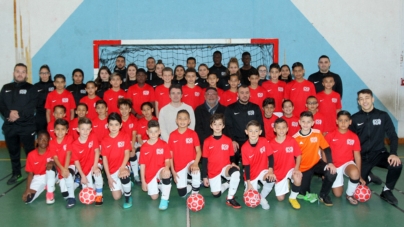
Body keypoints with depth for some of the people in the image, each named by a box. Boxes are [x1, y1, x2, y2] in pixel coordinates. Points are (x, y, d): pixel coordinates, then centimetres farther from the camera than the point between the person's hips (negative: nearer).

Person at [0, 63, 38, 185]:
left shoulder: (31, 88, 2)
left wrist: (18, 115, -20)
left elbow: (31, 107, -9)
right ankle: (16, 174, 25)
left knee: (30, 151, -2)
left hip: (27, 126, -4)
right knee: (13, 151, 12)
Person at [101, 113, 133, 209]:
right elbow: (104, 159, -3)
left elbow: (127, 154, -10)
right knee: (116, 197, -2)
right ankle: (126, 184, 32)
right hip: (112, 170, 2)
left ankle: (128, 196, -10)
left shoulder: (125, 136, -7)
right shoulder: (104, 141, -4)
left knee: (124, 175, -38)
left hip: (123, 166, -2)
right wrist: (108, 176, -7)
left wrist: (122, 168, -24)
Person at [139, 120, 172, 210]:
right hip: (150, 174, 2)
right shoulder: (144, 147, -3)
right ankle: (157, 185, 34)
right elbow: (142, 165, 0)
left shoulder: (164, 145, -6)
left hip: (161, 170, -2)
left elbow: (167, 160, -7)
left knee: (166, 173, -38)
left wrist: (167, 167, -32)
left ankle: (165, 199, -21)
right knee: (154, 197, -2)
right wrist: (143, 181, 0)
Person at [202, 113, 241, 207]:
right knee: (216, 194, -4)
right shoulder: (207, 141, -4)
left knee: (236, 172, -33)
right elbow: (204, 159, -1)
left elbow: (231, 156, 7)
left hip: (225, 167, 0)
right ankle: (228, 184, 28)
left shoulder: (228, 140, -1)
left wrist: (233, 163, -17)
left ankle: (230, 198, -19)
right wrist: (205, 176, -3)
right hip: (213, 170, 0)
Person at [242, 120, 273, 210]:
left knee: (271, 180, -33)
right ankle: (255, 185, 30)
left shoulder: (264, 142, -15)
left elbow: (270, 157, -7)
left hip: (263, 170, 1)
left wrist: (270, 170, -22)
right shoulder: (244, 148, -19)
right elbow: (246, 166, -13)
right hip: (251, 173, -1)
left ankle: (262, 198, -3)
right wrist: (248, 183, -17)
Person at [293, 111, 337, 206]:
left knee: (332, 173, -27)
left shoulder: (317, 133, -10)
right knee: (302, 192, -9)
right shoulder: (295, 138, -14)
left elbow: (327, 149, -5)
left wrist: (330, 163, -20)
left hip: (316, 163, 1)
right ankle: (307, 194, 32)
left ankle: (323, 195, -1)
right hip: (303, 168, -1)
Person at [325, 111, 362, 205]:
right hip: (334, 166, 0)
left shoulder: (354, 137, -4)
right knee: (337, 194, -2)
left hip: (348, 163, 0)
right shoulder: (330, 135, -8)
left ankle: (349, 195, -8)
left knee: (355, 173, -36)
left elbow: (357, 156, 0)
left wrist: (359, 176, -1)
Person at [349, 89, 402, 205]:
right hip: (362, 156, 1)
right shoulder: (355, 118, -2)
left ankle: (387, 191, -3)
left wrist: (393, 154, -20)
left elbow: (393, 136, -4)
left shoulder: (383, 116, -2)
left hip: (379, 153, 0)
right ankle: (368, 177, 31)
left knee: (396, 165, -31)